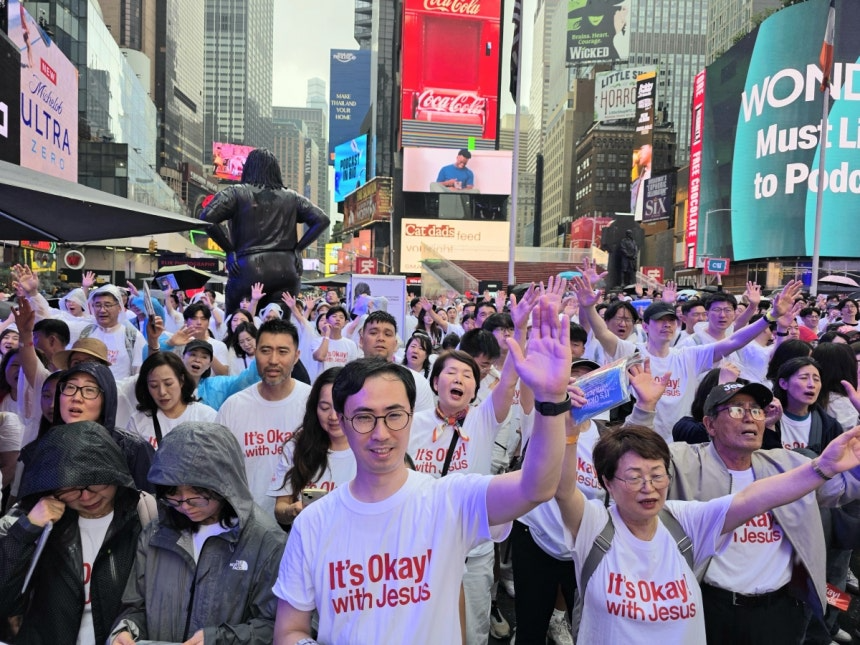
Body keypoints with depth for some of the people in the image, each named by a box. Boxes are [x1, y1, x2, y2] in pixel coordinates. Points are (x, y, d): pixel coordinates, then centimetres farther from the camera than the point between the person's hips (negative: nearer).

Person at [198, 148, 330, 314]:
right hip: (285, 269, 3)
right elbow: (322, 220, 11)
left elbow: (206, 218, -7)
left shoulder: (235, 193, 6)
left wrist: (229, 250, 0)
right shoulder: (291, 197, 14)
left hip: (249, 269, -2)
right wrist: (297, 249, 9)